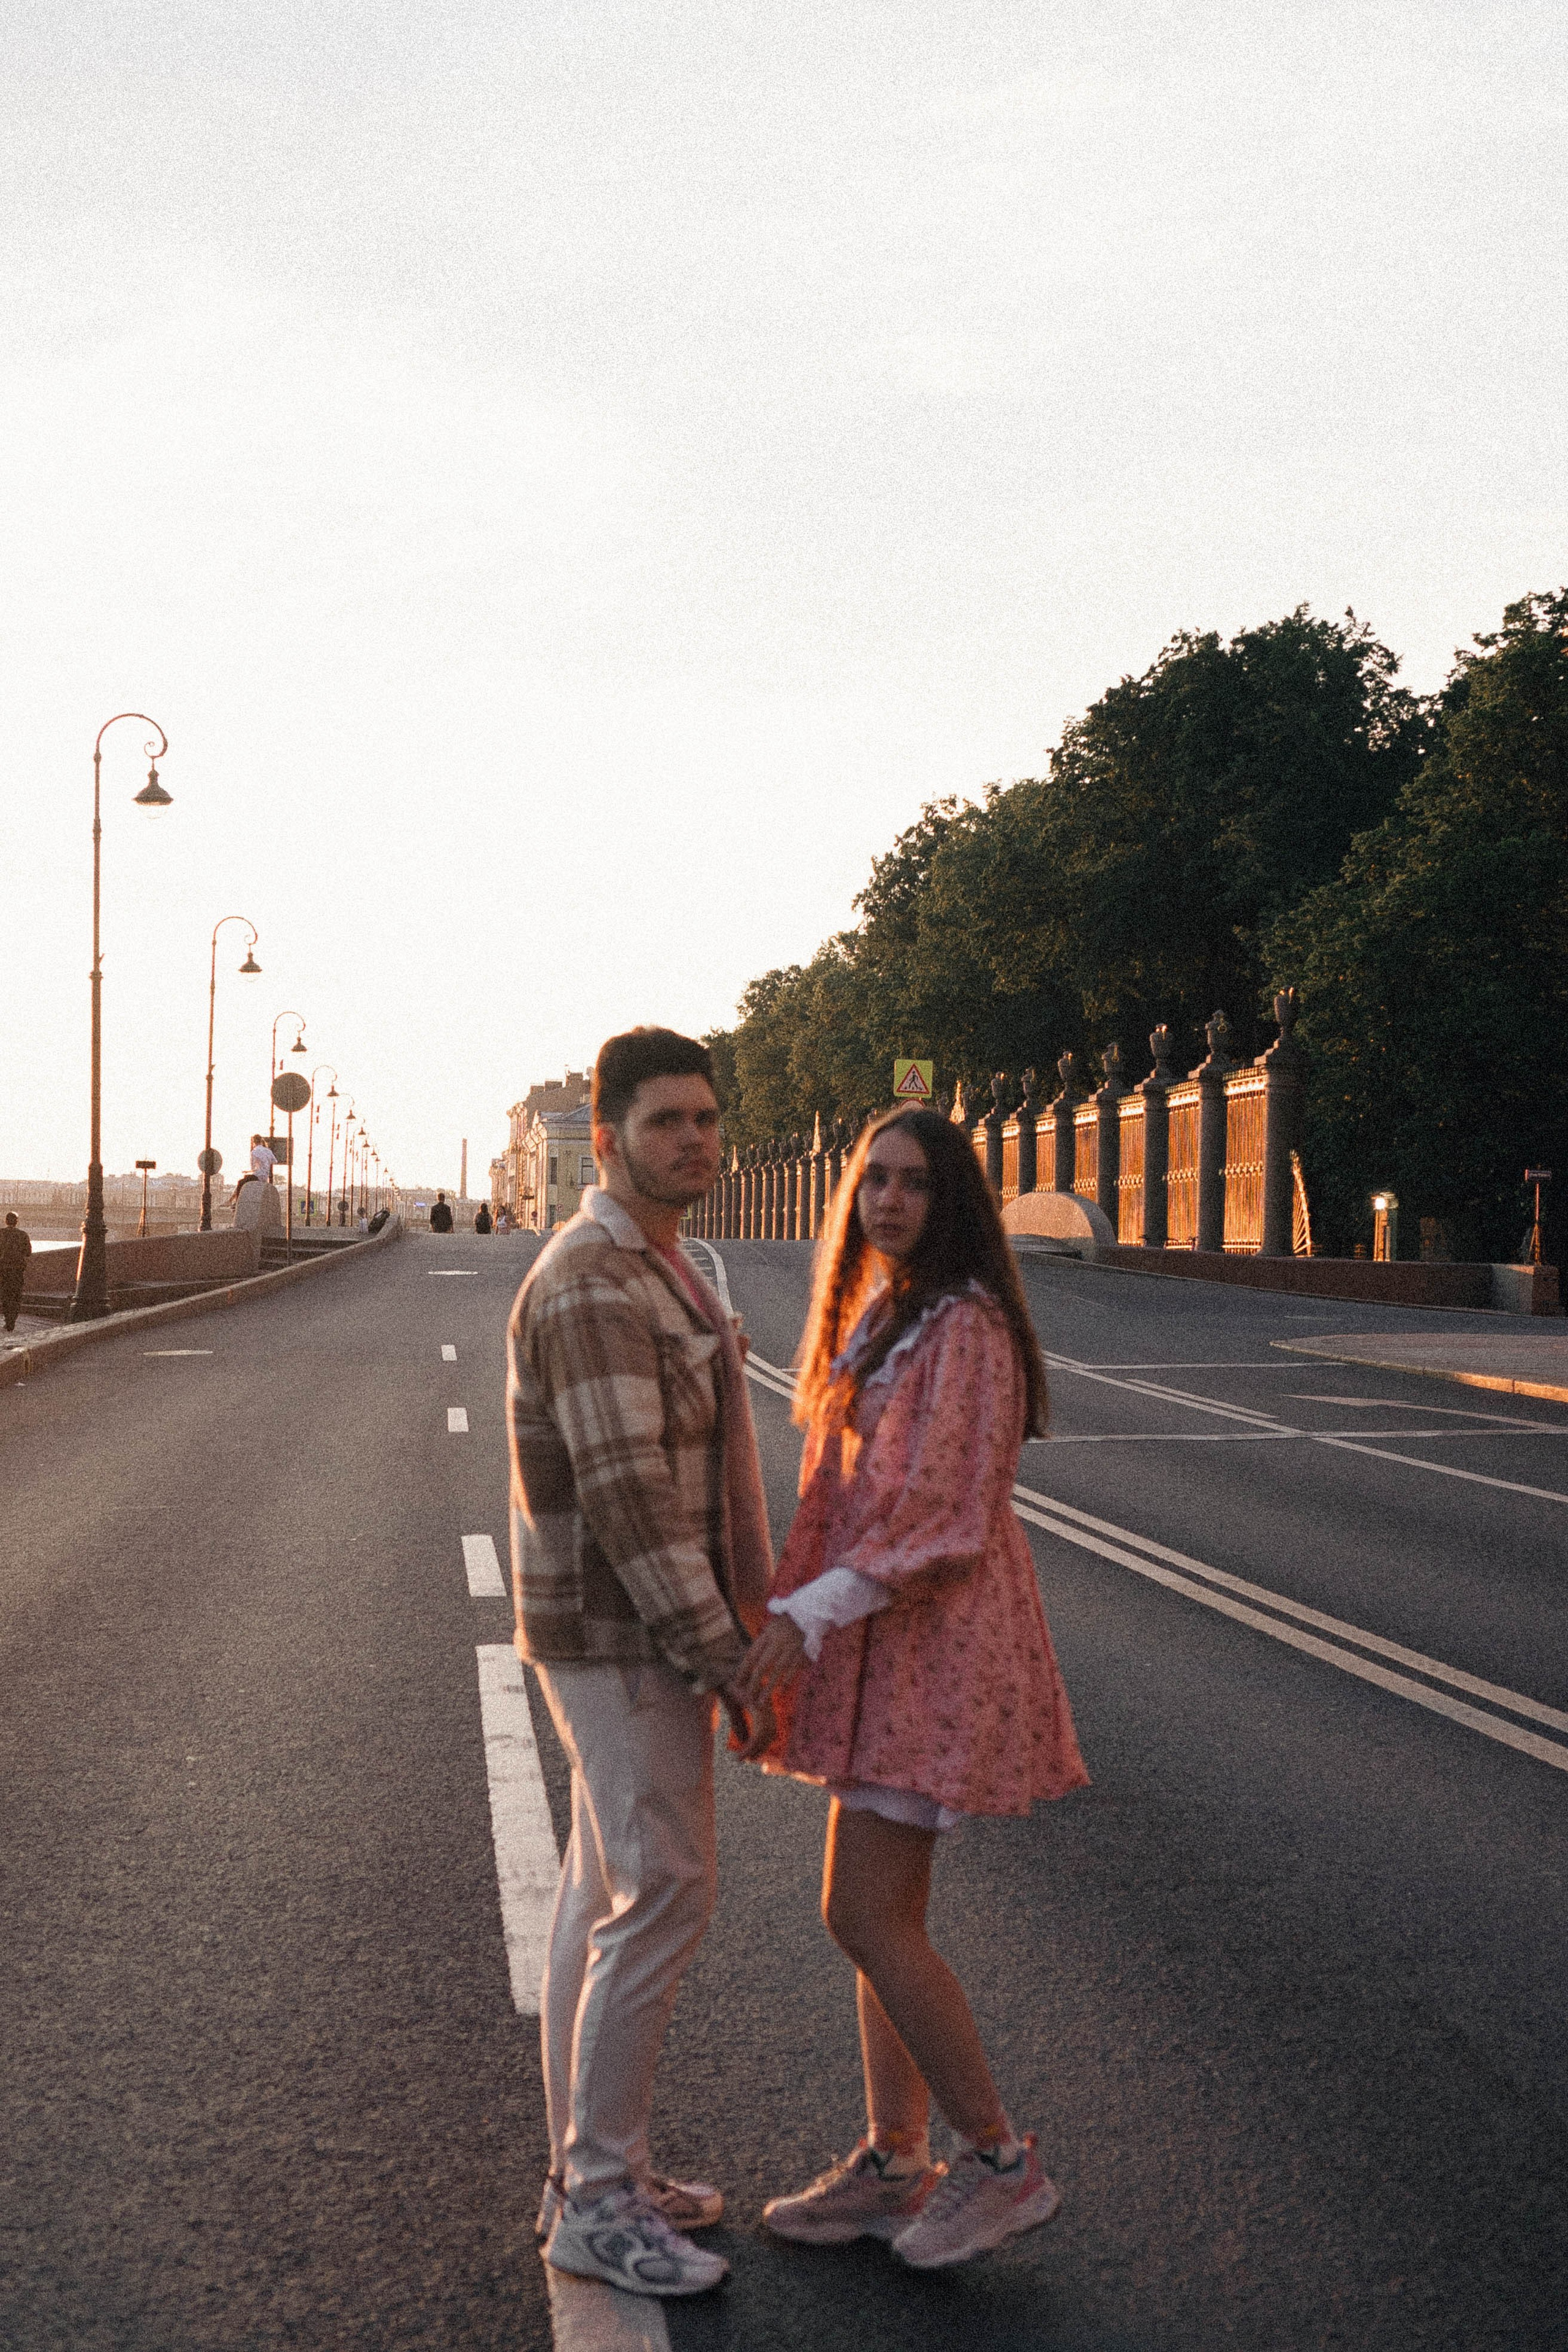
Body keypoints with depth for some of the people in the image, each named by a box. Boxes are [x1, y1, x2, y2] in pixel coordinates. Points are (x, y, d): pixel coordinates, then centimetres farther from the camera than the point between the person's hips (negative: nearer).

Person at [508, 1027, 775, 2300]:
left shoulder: (656, 1270, 13)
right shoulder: (592, 1284, -20)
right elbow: (624, 1493, -25)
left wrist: (736, 1621, 18)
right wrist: (731, 1662, -22)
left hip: (644, 1624, 10)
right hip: (621, 1635, -10)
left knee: (609, 1890, 13)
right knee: (664, 1895, -7)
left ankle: (589, 2169, 23)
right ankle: (599, 2198, 4)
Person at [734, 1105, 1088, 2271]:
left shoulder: (964, 1330, -16)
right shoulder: (881, 1319, 14)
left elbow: (945, 1520, -21)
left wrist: (808, 1614, -25)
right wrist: (796, 1620, 16)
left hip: (935, 1648, -9)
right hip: (881, 1649, 9)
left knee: (865, 1916, -8)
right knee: (882, 1912, 13)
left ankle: (1002, 2160, 6)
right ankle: (894, 2165, 23)